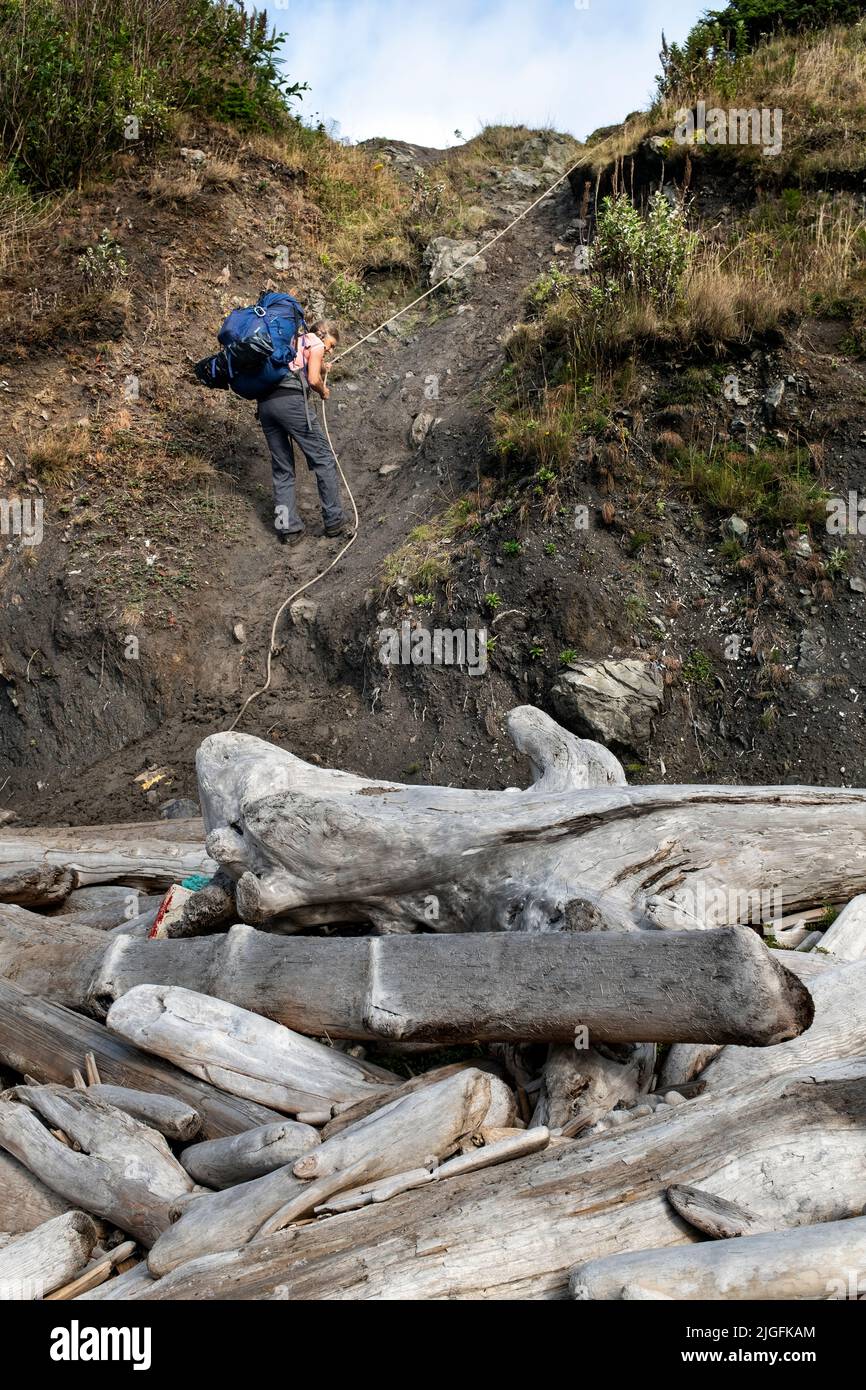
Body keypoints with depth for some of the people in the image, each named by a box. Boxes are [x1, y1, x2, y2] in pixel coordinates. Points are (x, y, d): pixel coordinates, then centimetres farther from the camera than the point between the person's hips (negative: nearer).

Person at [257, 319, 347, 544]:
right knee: (324, 460, 1)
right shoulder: (316, 344, 9)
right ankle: (334, 521, 1)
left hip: (265, 403, 8)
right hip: (291, 401, -7)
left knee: (282, 468, 11)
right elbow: (313, 380, -2)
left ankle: (287, 527, 6)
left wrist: (321, 369, 31)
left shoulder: (292, 343, 33)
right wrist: (324, 392, 17)